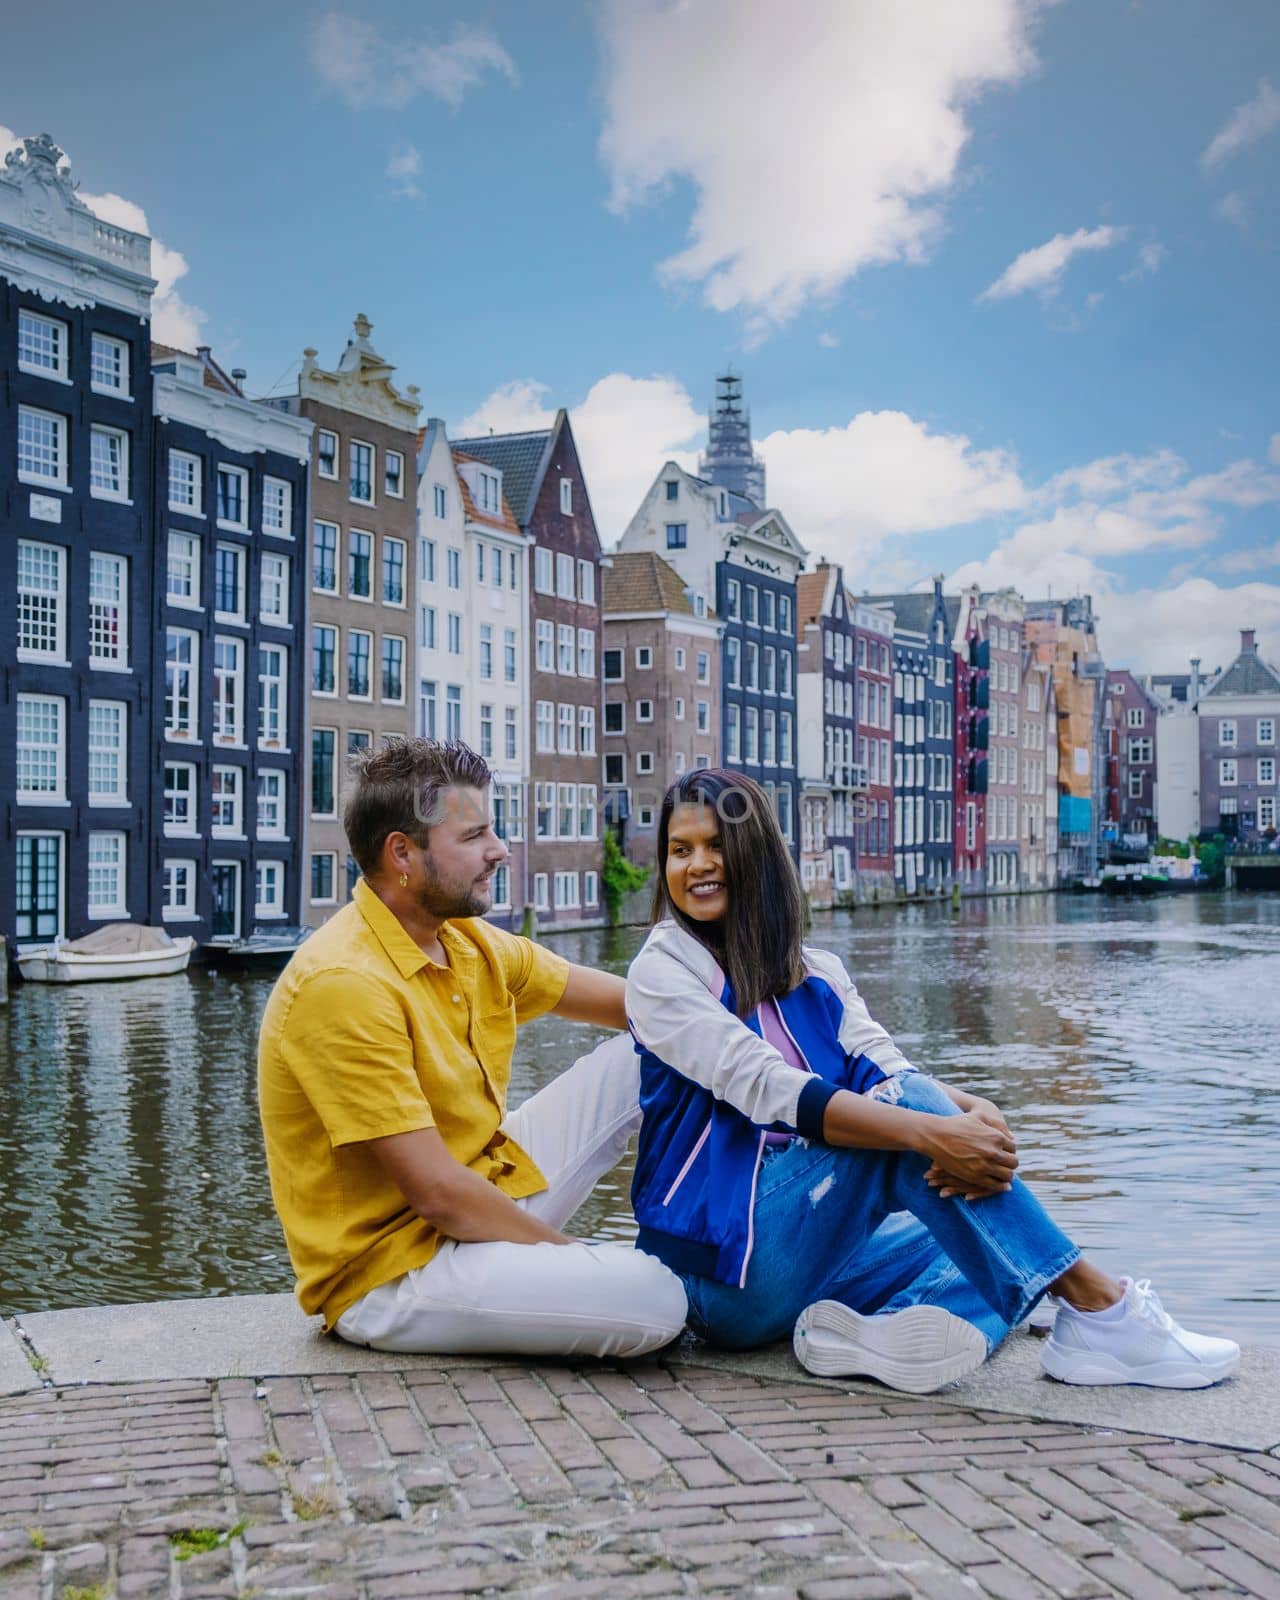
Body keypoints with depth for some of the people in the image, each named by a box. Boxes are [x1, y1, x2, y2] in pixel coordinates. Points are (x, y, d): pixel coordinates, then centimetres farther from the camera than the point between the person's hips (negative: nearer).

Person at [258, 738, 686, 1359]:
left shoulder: (472, 945, 5)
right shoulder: (344, 985, -23)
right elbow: (437, 1192, -24)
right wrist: (566, 1252, -13)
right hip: (393, 1269, -9)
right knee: (652, 1299, -27)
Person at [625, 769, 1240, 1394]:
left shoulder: (817, 975, 13)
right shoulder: (662, 972, -6)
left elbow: (884, 1069, -5)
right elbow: (765, 1087, -21)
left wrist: (973, 1113, -28)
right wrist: (930, 1132, -33)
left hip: (807, 1258, 7)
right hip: (724, 1265, -7)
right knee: (901, 1110, -25)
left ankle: (885, 1328, -32)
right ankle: (1099, 1308, -27)